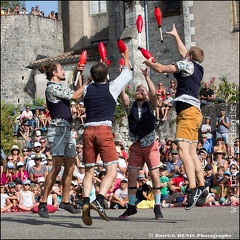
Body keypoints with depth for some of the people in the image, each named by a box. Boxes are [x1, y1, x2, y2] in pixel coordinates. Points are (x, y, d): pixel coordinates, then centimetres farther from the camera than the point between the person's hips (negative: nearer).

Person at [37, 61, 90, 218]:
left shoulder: (59, 88, 21)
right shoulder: (52, 87, -8)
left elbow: (76, 93, 27)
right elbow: (76, 96, -10)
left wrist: (80, 75, 22)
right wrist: (88, 81, 1)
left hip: (67, 130, 10)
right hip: (58, 129, -10)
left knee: (70, 167, 9)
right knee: (57, 167, -15)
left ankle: (66, 201, 14)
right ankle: (43, 202, -12)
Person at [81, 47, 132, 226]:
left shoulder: (87, 89, 15)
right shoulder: (112, 87, 6)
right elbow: (127, 73, 24)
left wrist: (100, 66, 52)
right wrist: (126, 57, 43)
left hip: (88, 130, 4)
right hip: (104, 130, -4)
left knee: (89, 171, 10)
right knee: (112, 171, -4)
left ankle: (86, 203, -8)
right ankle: (99, 201, -24)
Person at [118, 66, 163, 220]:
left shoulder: (150, 105, 3)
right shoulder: (130, 106, 9)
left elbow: (154, 93, -16)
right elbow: (122, 93, -5)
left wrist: (146, 77, -18)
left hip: (151, 144, -2)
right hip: (136, 145, 2)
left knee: (155, 175, -4)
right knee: (132, 175, -1)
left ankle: (157, 207, 4)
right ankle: (131, 206, 7)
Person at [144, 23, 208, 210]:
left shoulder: (187, 64, -3)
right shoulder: (198, 67, 20)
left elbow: (160, 69, -6)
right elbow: (183, 52, 39)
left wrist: (148, 62, 14)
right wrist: (175, 35, 52)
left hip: (188, 111, -10)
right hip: (194, 112, 10)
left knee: (183, 150, -20)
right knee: (192, 152, 13)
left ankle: (193, 189, -31)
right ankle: (202, 187, 14)